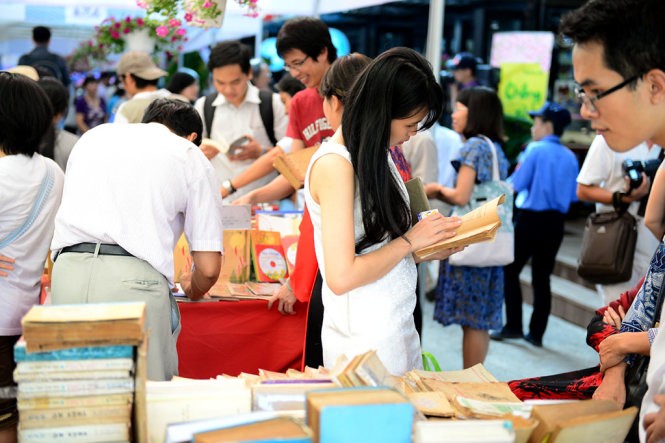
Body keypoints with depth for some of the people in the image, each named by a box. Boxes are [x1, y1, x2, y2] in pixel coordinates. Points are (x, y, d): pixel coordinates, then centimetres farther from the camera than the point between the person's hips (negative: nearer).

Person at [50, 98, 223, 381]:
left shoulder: (94, 135, 25)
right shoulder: (192, 157, 14)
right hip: (136, 279, -4)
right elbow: (209, 268, 9)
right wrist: (193, 290, 31)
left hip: (67, 270, 4)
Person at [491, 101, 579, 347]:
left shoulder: (535, 150, -10)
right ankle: (536, 332, 12)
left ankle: (513, 326, 4)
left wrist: (517, 171, 7)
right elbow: (573, 195, 8)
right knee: (542, 277, 10)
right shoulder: (570, 157, 5)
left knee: (510, 270, 6)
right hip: (555, 222, 5)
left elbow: (516, 184, -13)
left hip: (530, 218, -5)